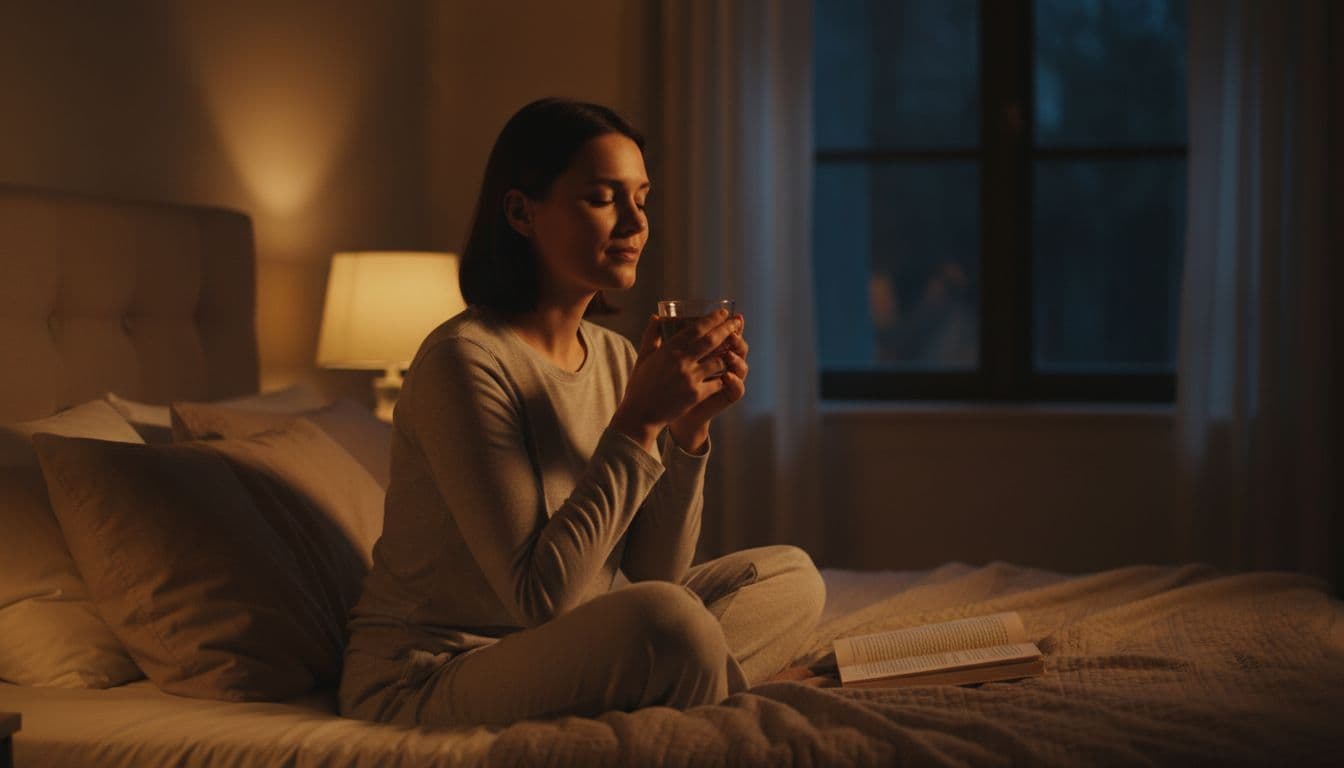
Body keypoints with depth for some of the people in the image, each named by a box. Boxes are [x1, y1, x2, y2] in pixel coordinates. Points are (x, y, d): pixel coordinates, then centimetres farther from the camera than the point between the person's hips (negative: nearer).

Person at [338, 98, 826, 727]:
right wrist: (638, 422, -24)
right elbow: (539, 597, -24)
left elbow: (654, 573, 2)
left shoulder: (617, 358, 6)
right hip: (425, 685, -9)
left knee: (792, 576, 7)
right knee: (669, 621, -33)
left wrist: (690, 426, -11)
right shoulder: (463, 360, -19)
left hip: (555, 656, 9)